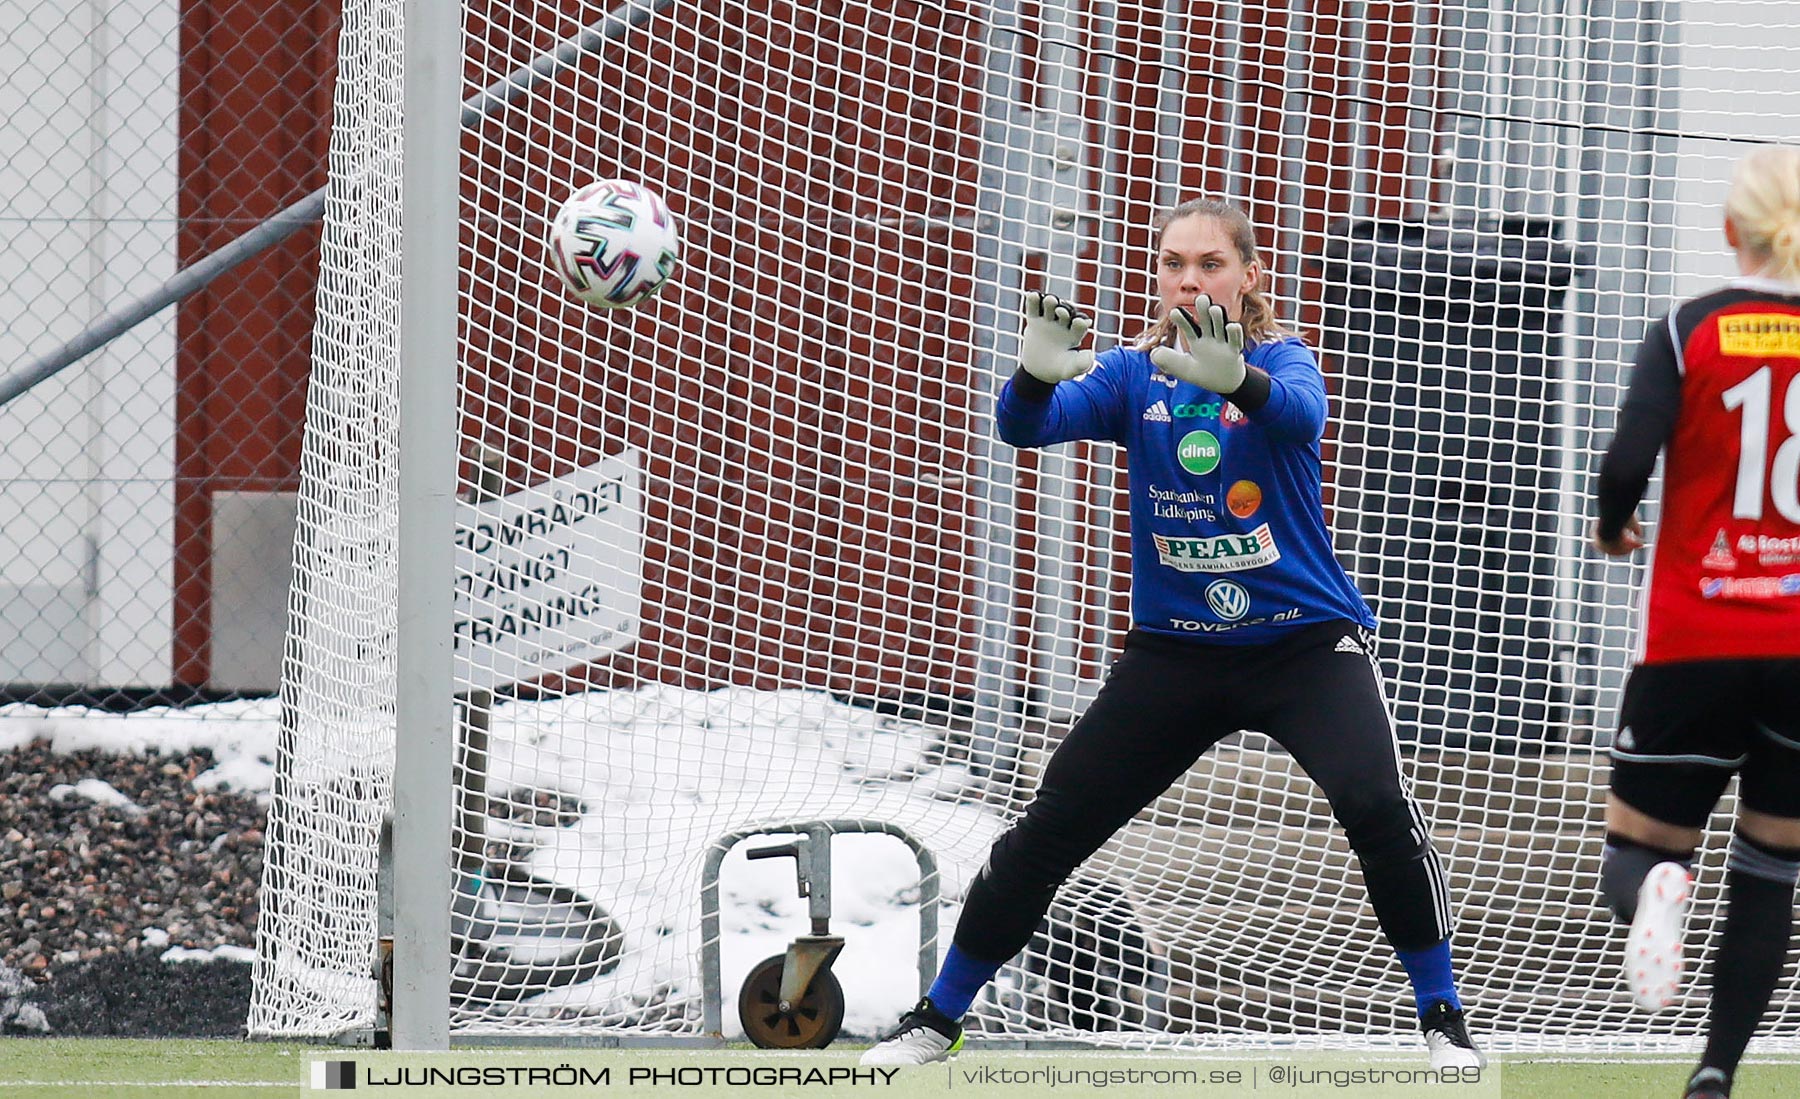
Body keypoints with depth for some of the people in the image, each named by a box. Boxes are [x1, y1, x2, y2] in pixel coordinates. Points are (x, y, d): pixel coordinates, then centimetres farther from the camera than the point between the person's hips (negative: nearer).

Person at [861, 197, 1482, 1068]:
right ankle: (937, 1019, 19)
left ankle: (1442, 1019, -13)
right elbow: (1027, 426, -17)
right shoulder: (1132, 376, 0)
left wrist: (1233, 379, -56)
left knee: (1375, 803, -27)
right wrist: (1036, 375, -42)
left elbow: (1301, 414, -33)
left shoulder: (1279, 361, -8)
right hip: (1175, 650, 3)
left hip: (1307, 641, -3)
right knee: (1049, 830, 2)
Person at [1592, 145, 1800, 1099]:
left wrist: (1612, 525, 6)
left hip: (1694, 642, -1)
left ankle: (1656, 889, -27)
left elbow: (1628, 460, -16)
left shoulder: (1690, 333, -4)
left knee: (1636, 851, 9)